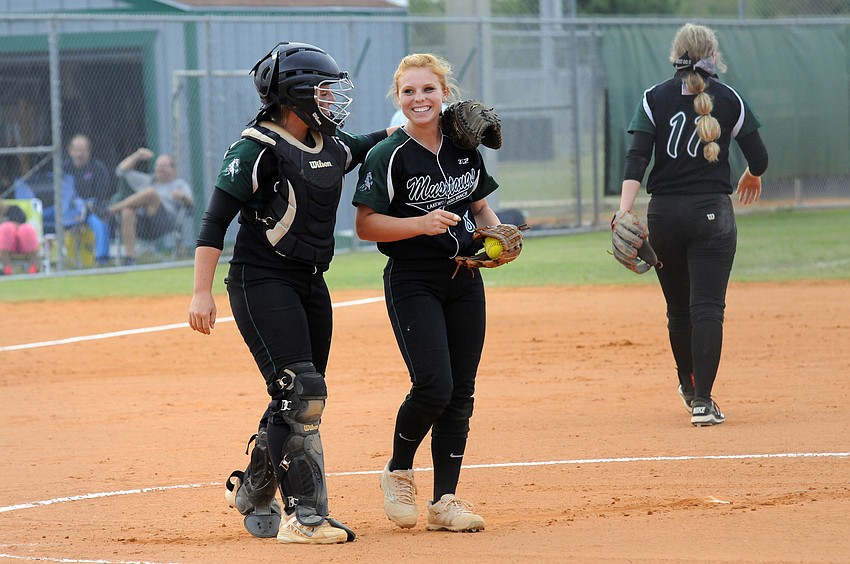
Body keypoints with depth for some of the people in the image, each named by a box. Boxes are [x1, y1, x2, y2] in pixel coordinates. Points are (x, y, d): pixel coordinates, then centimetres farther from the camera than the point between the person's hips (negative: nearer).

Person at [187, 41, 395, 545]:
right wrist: (202, 292, -22)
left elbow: (365, 146, 35)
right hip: (261, 282, -8)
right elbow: (216, 220, -16)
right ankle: (304, 514, -15)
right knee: (301, 392, -17)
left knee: (302, 400, 9)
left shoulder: (332, 147, 10)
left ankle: (253, 491, 27)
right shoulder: (260, 149, -13)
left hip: (310, 284, 8)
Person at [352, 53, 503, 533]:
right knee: (434, 385, -17)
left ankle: (445, 501, 9)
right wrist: (422, 224, -24)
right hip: (412, 282, -6)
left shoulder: (465, 150, 7)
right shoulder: (389, 156, -10)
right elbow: (365, 225, -13)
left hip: (465, 282, 6)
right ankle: (398, 473, 8)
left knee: (461, 392, 4)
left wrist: (497, 232, 0)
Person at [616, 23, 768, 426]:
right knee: (707, 307, -5)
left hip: (664, 213, 2)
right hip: (712, 212, -2)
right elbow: (758, 158, 4)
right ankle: (702, 402, -15)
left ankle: (689, 389, 33)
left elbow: (637, 158, -9)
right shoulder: (729, 98, 1)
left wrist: (625, 210, -16)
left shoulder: (655, 98, 2)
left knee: (678, 308, 16)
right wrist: (751, 177, 27)